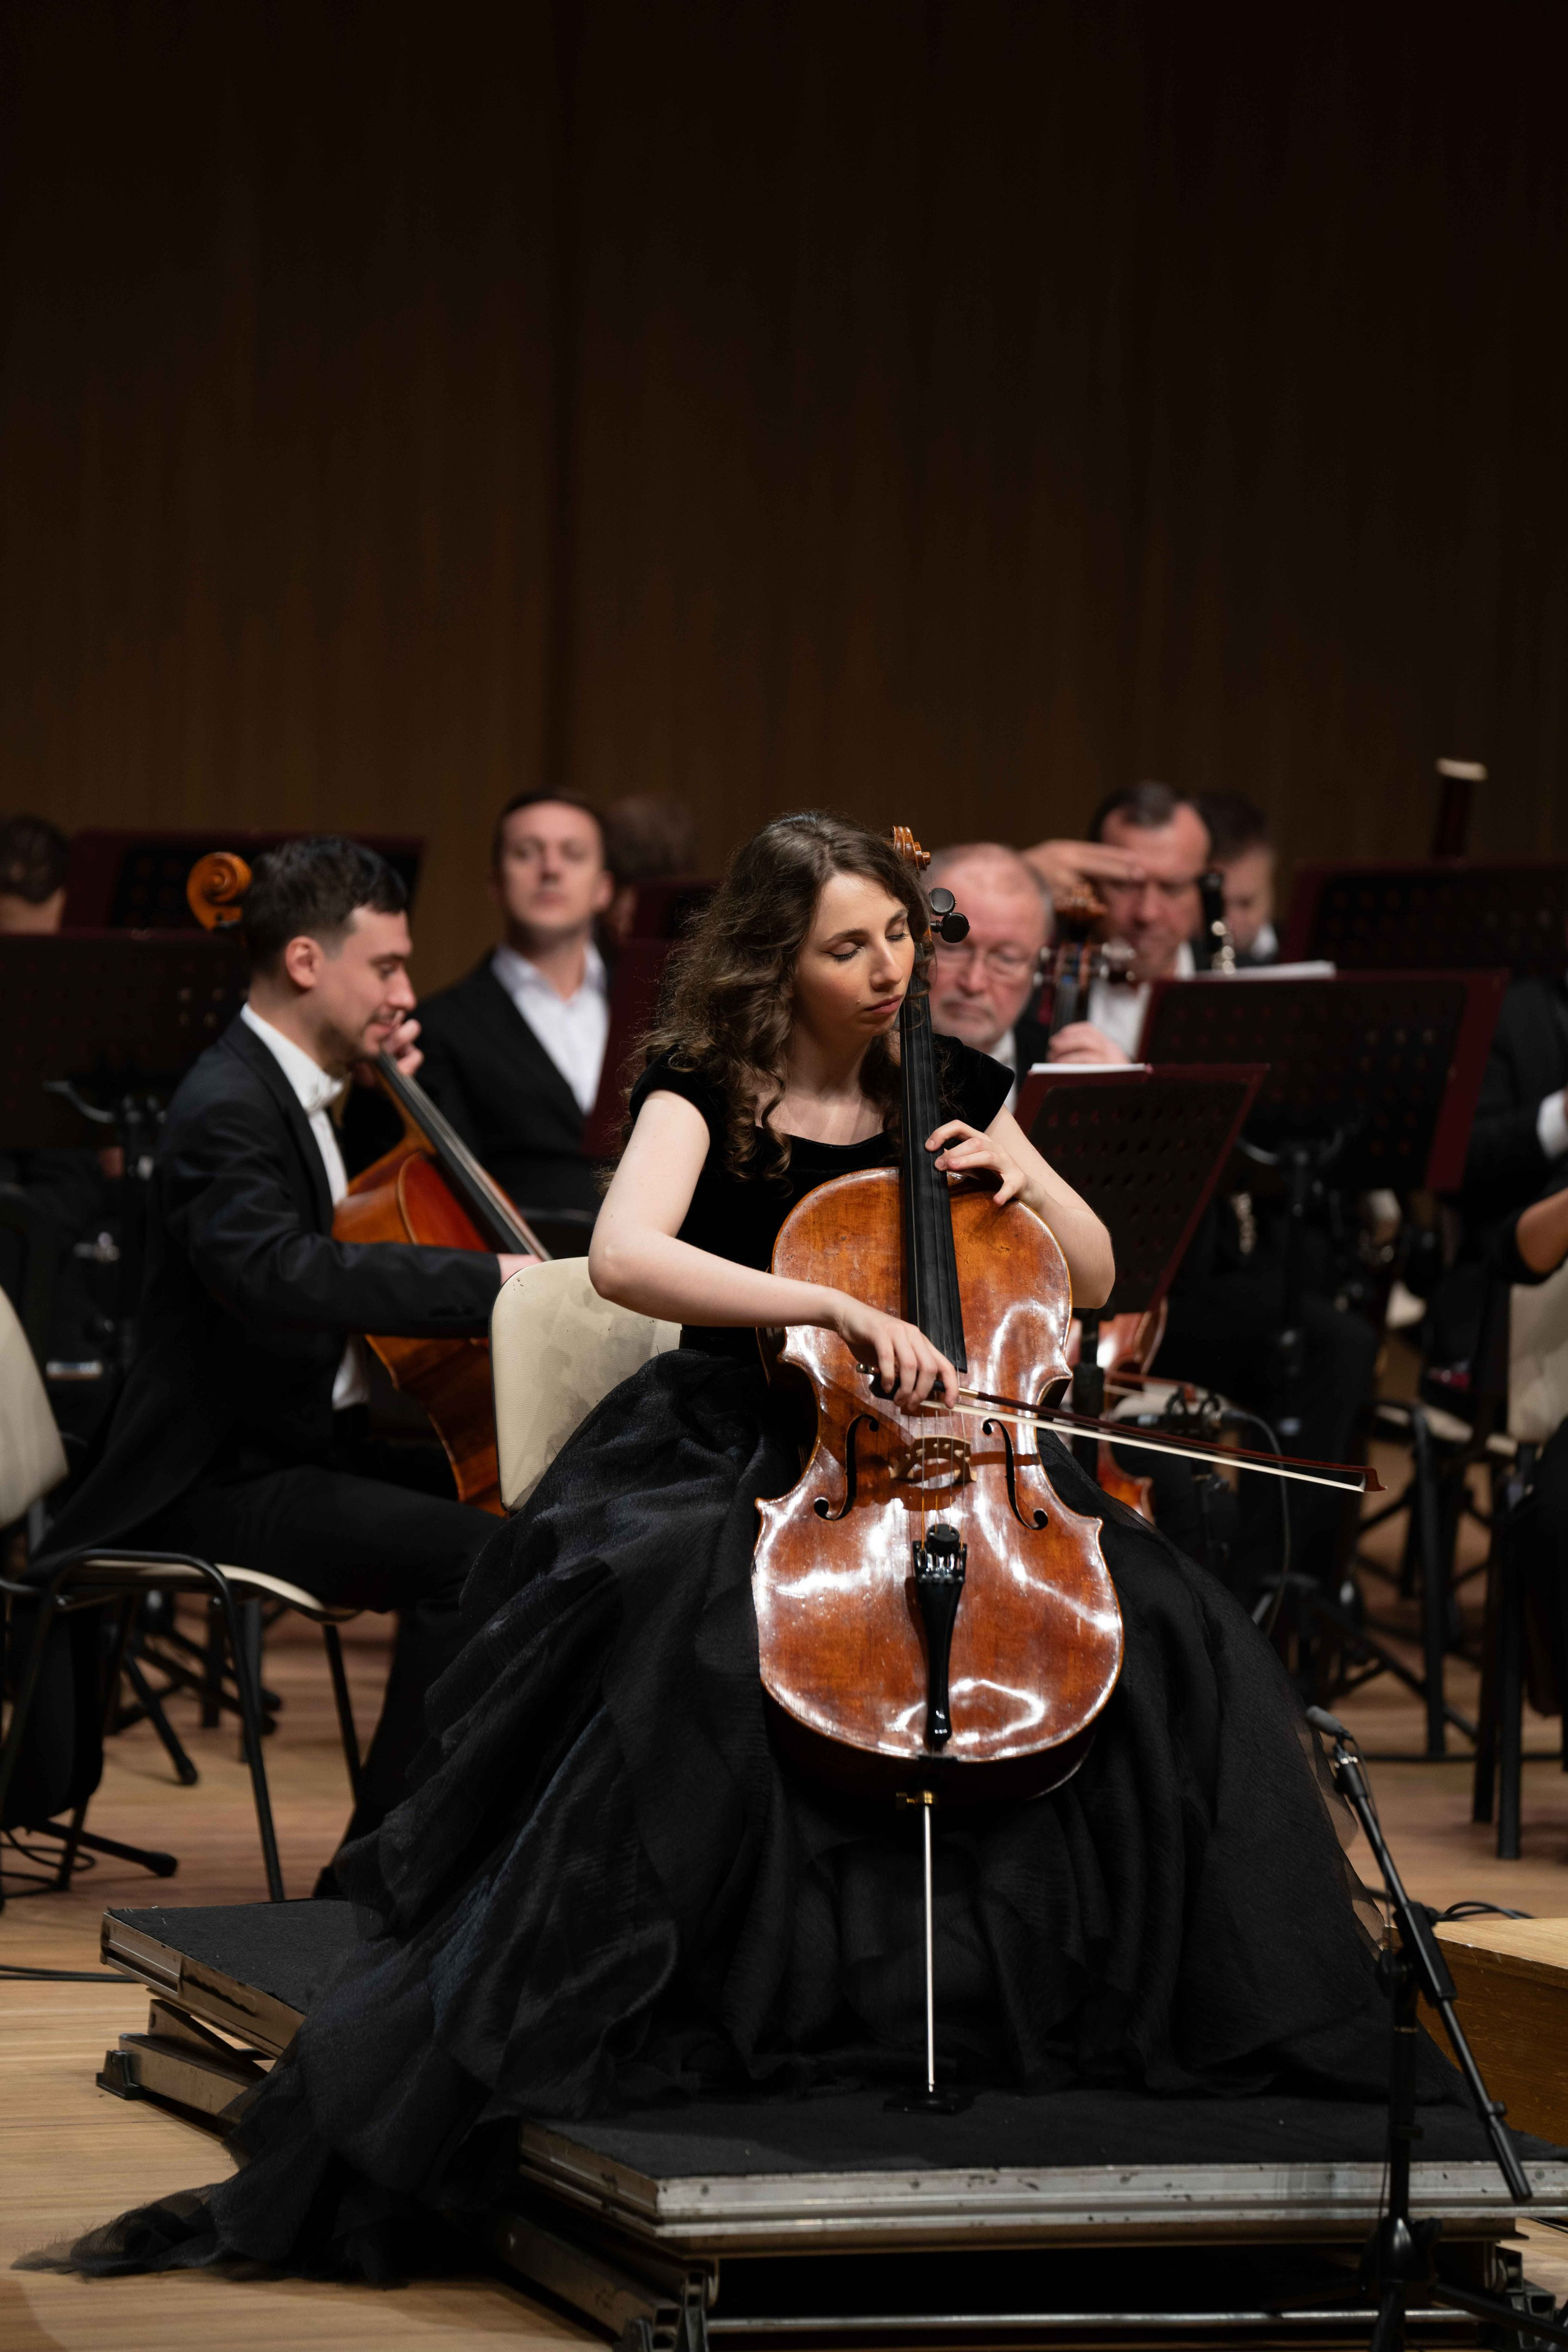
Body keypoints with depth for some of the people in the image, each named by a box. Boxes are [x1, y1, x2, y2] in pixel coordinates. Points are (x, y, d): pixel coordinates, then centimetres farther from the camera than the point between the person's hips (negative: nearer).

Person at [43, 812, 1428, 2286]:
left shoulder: (948, 1089, 10)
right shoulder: (705, 1091, -5)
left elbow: (1094, 1279, 16)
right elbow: (626, 1256, -25)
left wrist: (1021, 1177, -5)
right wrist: (837, 1304, -35)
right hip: (737, 1460, -4)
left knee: (1177, 1648, -18)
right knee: (682, 1653, -37)